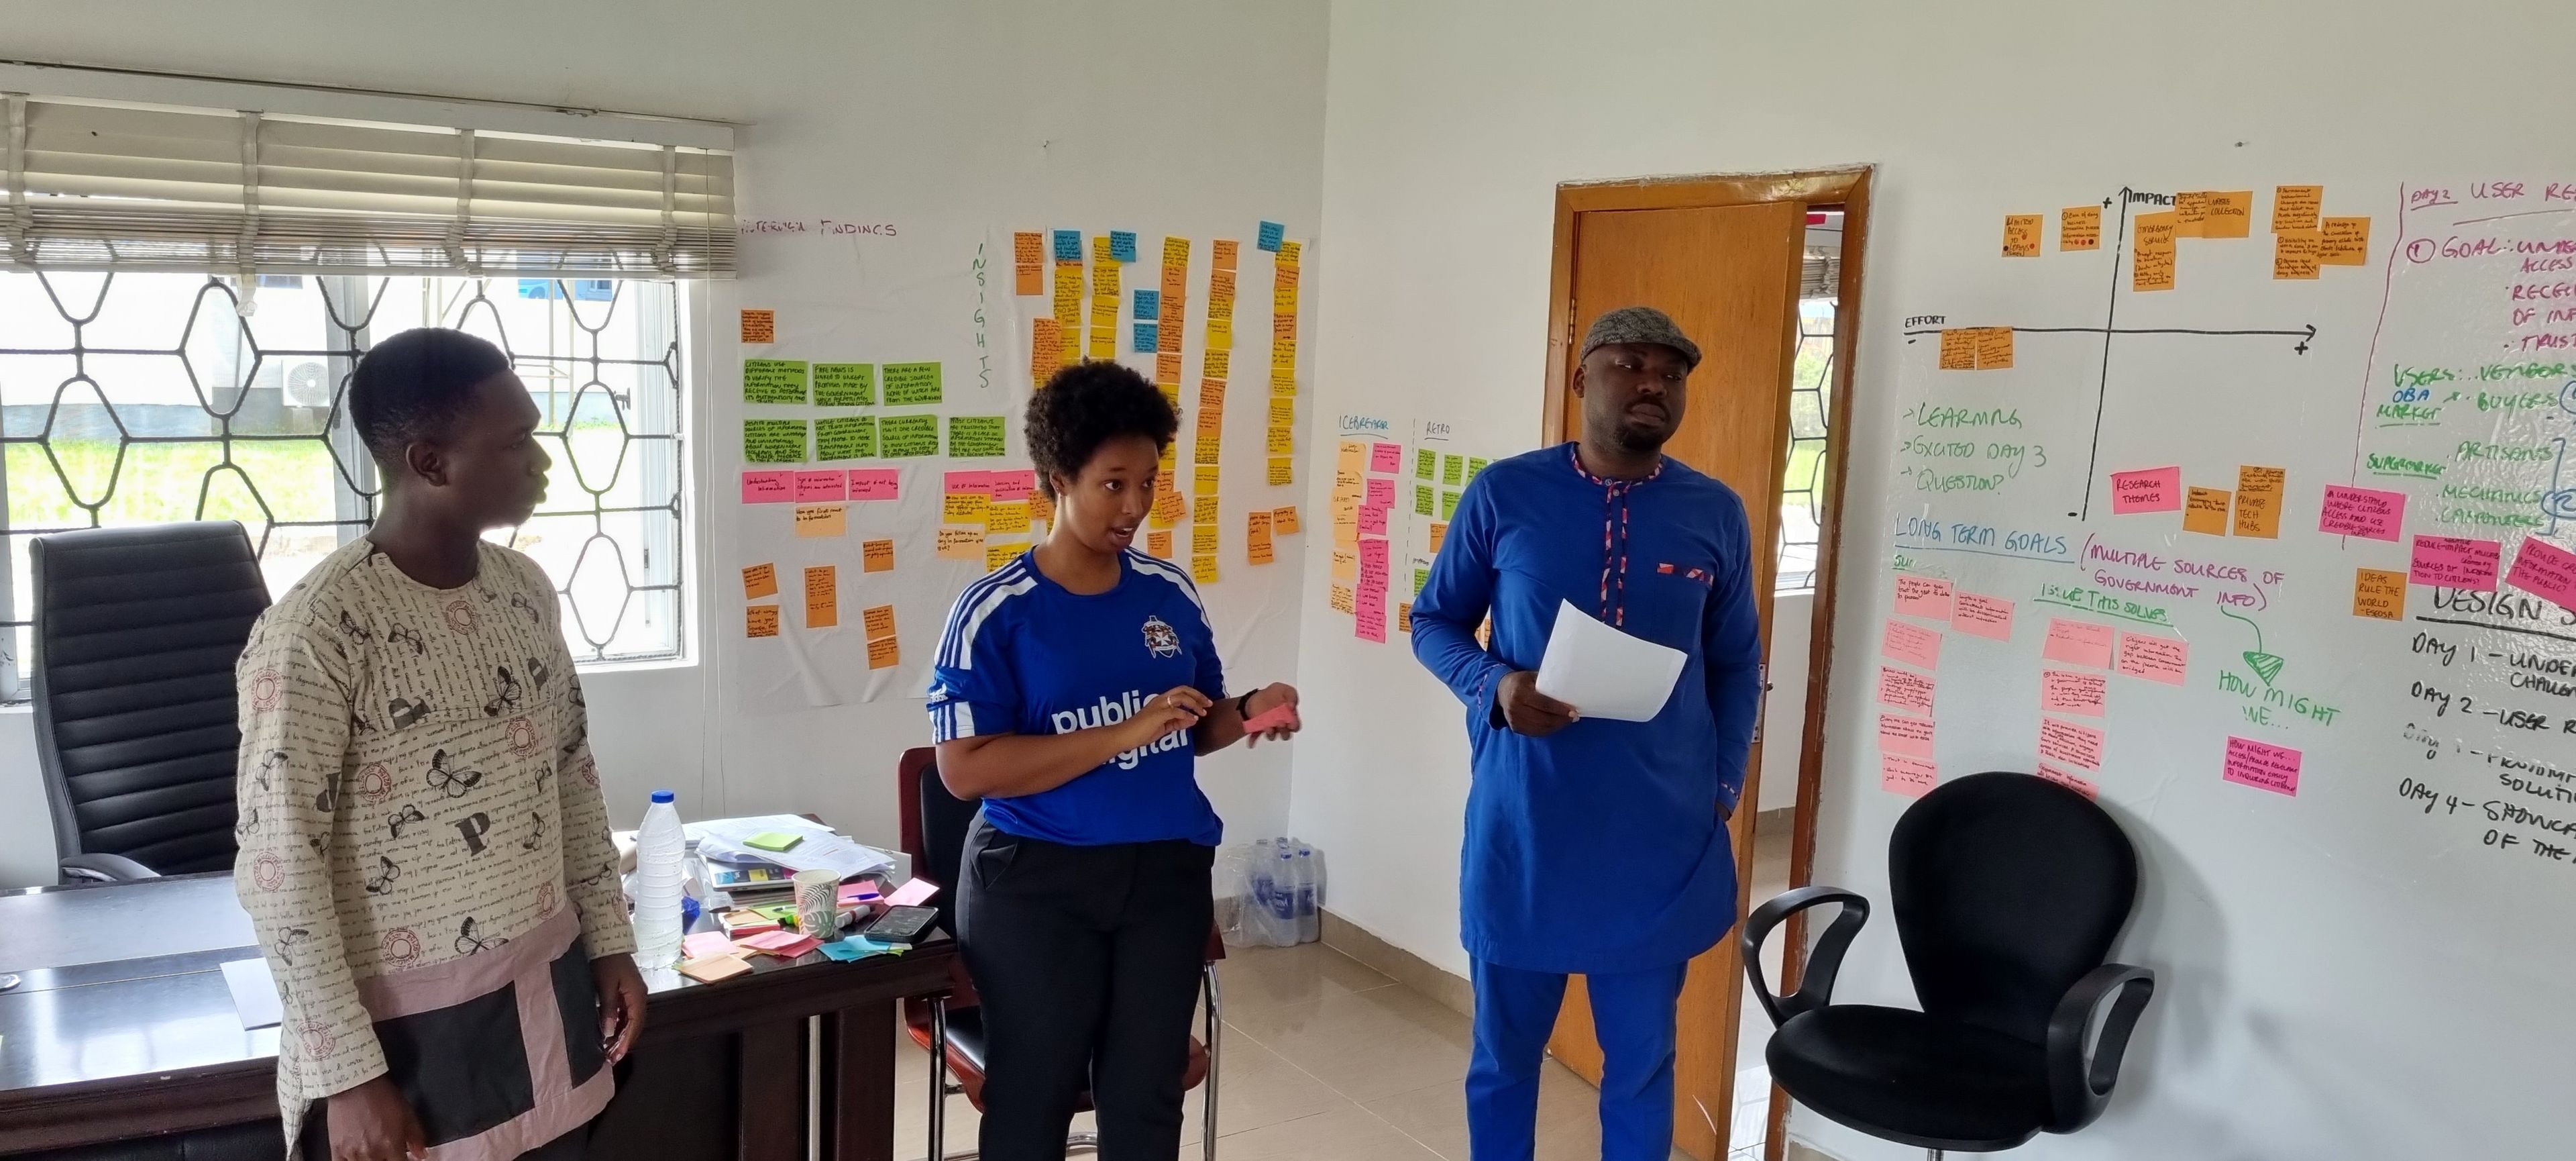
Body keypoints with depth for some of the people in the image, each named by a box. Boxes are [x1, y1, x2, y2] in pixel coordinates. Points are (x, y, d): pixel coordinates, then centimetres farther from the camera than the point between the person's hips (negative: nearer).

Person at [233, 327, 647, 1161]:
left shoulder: (525, 589, 2)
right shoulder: (318, 630, -19)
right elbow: (277, 870, -17)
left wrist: (610, 939, 12)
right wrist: (349, 1074, -16)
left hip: (549, 995, 6)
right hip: (410, 1026, -6)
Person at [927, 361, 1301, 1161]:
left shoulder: (1172, 593, 3)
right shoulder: (995, 611, -11)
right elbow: (966, 768, -20)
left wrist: (1248, 711, -9)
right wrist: (1123, 733, -25)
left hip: (1166, 871, 4)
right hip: (1035, 882, -4)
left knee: (1147, 1095, 14)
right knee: (1034, 1095, 9)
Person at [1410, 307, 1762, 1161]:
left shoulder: (1716, 515, 2)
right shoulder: (1504, 495, -4)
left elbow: (1736, 664, 11)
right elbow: (1433, 621, 5)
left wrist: (1723, 788, 3)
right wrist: (1494, 686, -14)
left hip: (1662, 840, 2)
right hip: (1521, 829, -1)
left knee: (1642, 1062, 14)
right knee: (1504, 1053, 14)